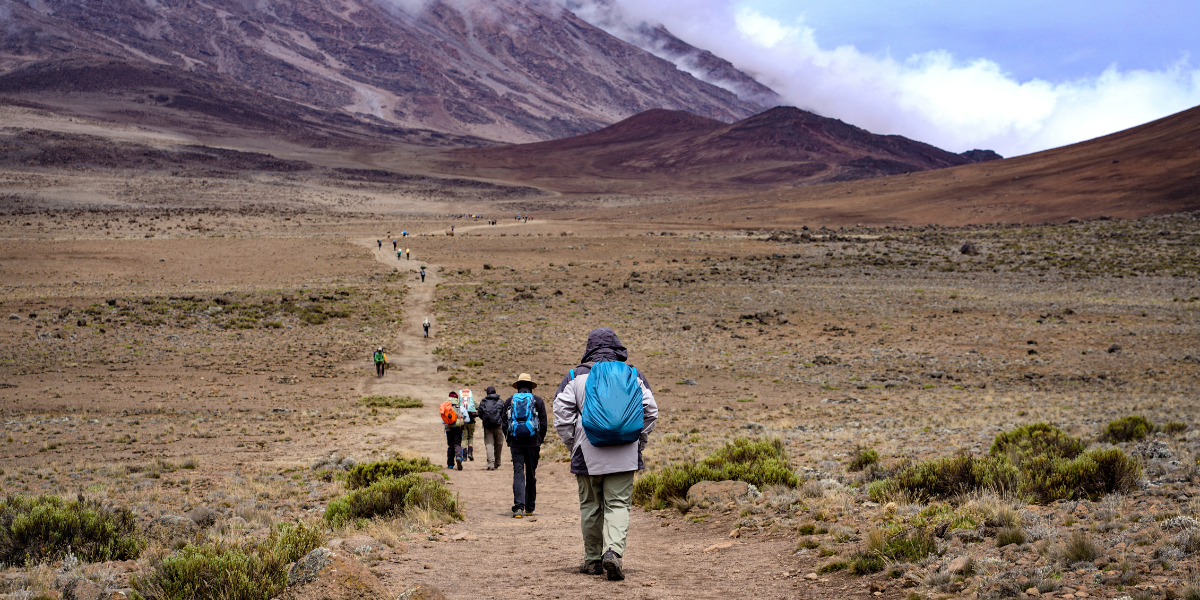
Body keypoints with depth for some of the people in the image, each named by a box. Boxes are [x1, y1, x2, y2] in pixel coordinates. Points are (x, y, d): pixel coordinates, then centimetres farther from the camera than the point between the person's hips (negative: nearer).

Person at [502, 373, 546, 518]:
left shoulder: (509, 401, 6)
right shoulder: (537, 401, 3)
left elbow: (504, 424, 8)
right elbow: (543, 424, 3)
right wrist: (539, 441, 13)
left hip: (516, 443, 0)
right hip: (533, 443, 0)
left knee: (518, 473, -3)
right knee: (531, 475, 10)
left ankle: (518, 506, -18)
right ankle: (529, 507, 17)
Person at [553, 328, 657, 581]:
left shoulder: (576, 376, 2)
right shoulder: (633, 375, 6)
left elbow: (562, 414, -2)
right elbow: (650, 411, 5)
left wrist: (573, 444, 8)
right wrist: (638, 443, 13)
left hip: (588, 455, 0)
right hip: (624, 456, 0)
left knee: (590, 506, 11)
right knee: (618, 504, 1)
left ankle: (593, 560, 18)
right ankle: (613, 551, -20)